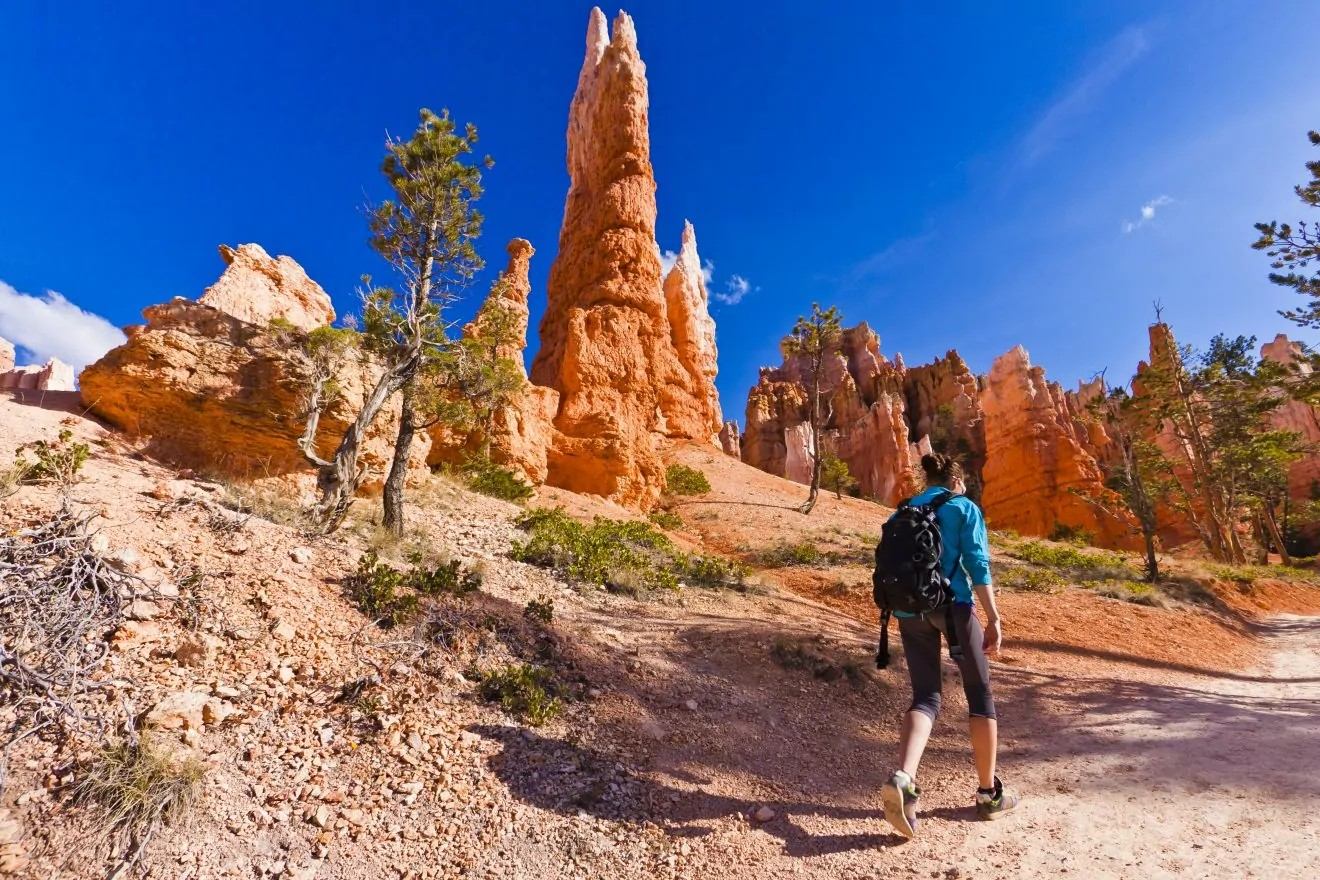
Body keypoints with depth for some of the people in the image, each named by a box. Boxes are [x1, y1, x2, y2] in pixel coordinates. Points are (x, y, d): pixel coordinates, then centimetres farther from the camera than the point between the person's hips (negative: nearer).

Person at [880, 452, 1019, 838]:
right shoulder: (965, 507, 3)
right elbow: (977, 565, -7)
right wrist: (993, 618, -6)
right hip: (952, 605, -3)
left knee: (926, 697, 7)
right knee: (980, 693, 16)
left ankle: (902, 779, -16)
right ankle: (989, 793, 26)